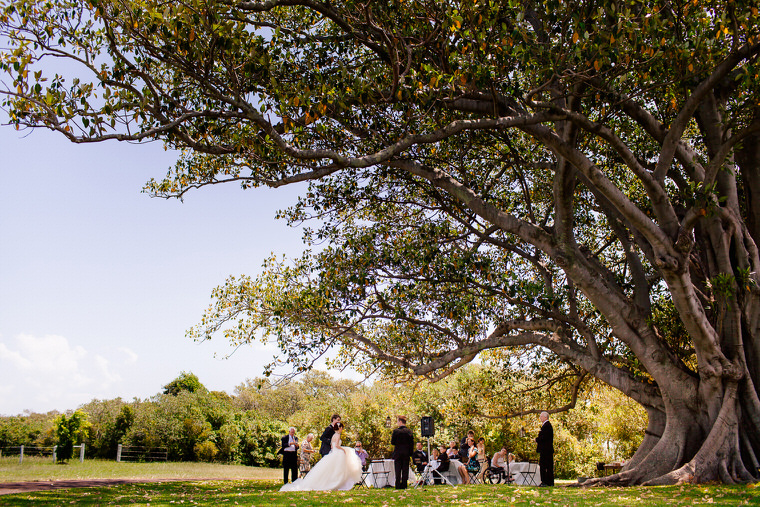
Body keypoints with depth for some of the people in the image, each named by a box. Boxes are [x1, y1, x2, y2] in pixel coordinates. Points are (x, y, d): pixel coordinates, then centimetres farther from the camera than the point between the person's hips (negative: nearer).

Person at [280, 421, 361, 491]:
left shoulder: (334, 435, 16)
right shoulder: (338, 435, -10)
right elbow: (336, 445, -21)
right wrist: (343, 449, -8)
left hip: (333, 454, 9)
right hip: (336, 455, -9)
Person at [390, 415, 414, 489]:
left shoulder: (396, 431, -9)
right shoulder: (409, 431, -1)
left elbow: (392, 442, -7)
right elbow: (412, 443, 1)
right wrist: (410, 453, 7)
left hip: (398, 453, -2)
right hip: (406, 453, 2)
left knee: (398, 470, 4)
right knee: (405, 470, 6)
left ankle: (398, 486, 1)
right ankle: (404, 485, 4)